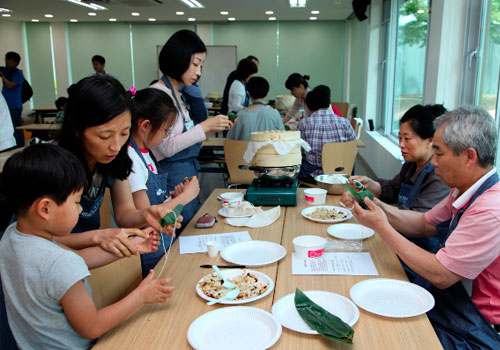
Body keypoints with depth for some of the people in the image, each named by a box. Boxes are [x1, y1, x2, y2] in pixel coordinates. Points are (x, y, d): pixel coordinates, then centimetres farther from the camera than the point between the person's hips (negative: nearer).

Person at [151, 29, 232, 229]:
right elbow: (166, 147, -20)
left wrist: (210, 130, 4)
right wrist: (204, 126, -18)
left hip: (188, 174, 9)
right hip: (172, 177, -9)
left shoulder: (177, 95, 13)